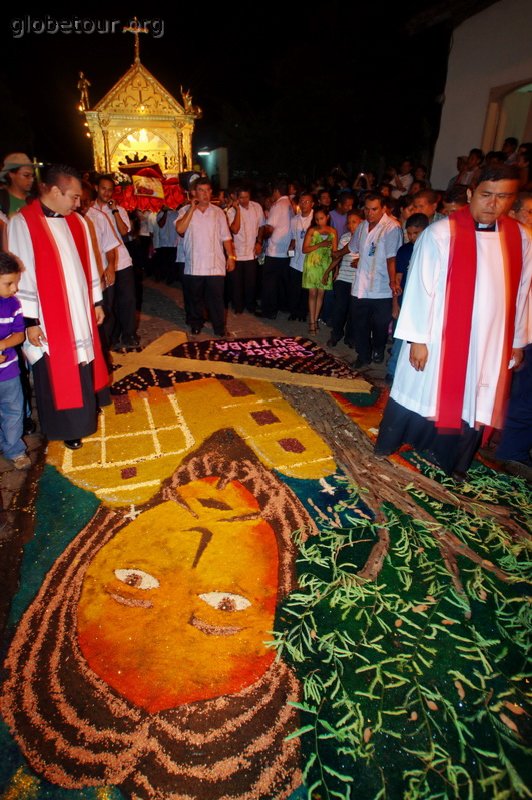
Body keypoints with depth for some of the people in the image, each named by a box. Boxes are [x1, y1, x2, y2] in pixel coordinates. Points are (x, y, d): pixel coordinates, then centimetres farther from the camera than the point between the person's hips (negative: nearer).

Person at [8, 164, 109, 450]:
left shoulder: (77, 222, 6)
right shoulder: (22, 223, -12)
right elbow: (21, 274, -13)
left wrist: (96, 301, 13)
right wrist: (30, 320, -14)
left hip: (81, 312, 6)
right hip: (49, 318, -5)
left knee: (83, 367, 17)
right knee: (57, 373, 7)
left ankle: (85, 413, 36)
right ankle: (67, 427, 22)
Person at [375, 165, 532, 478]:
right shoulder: (441, 234, -13)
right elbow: (421, 288, -12)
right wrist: (417, 338, -13)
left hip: (490, 342, 5)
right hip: (441, 338, -4)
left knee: (474, 403, 14)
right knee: (422, 394, 10)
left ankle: (454, 460, 35)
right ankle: (387, 444, 32)